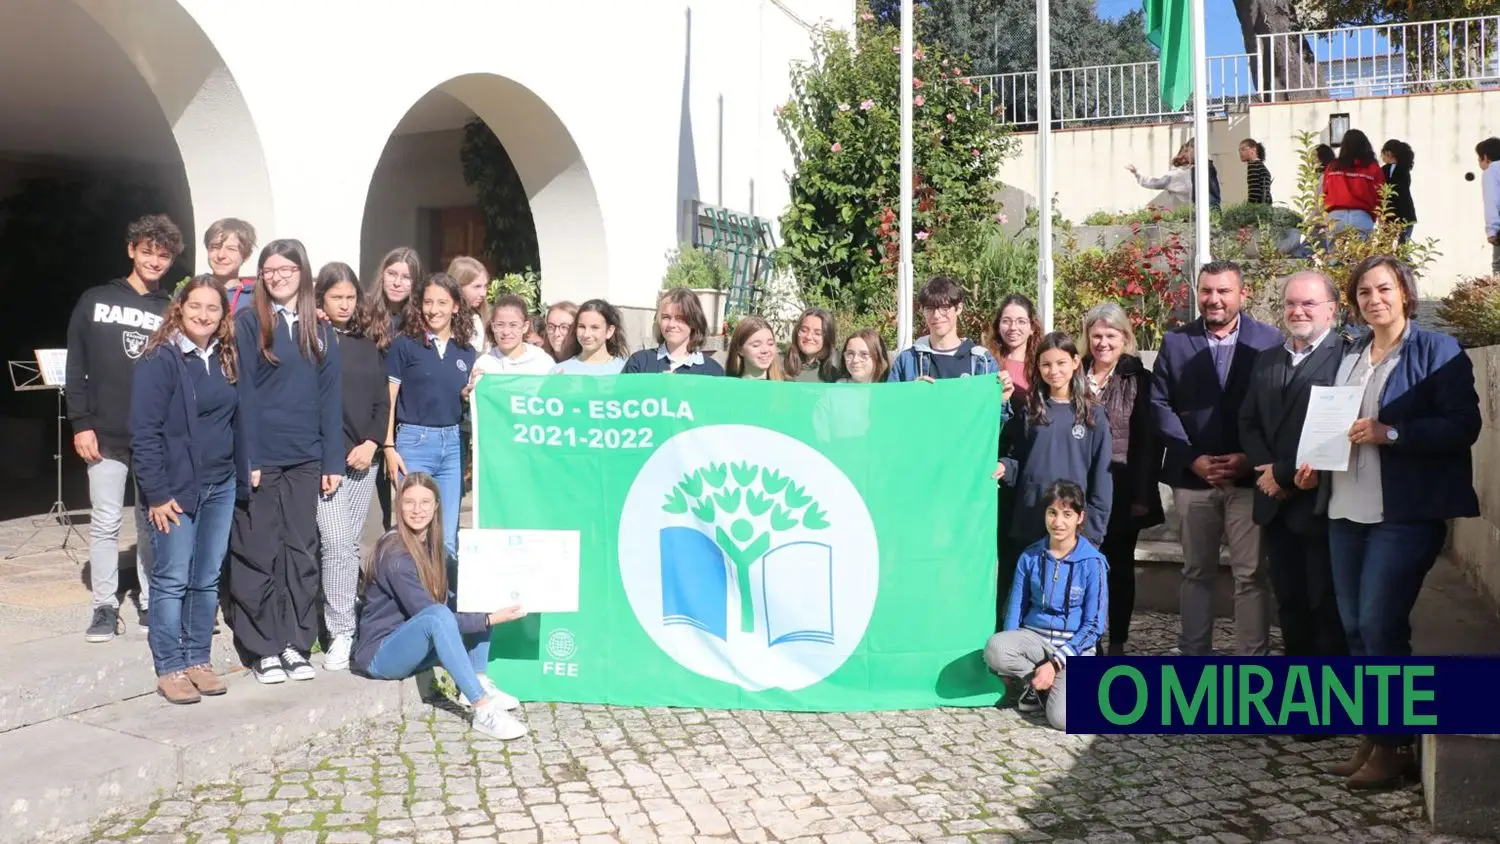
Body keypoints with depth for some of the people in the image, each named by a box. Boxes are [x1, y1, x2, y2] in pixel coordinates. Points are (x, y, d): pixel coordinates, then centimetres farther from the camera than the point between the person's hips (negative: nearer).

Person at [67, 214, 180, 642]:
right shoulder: (95, 301, 5)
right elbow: (76, 367, 4)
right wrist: (81, 423, -4)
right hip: (106, 436, 0)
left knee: (153, 525, 7)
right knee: (105, 522, 5)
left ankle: (152, 603, 18)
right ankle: (105, 606, 14)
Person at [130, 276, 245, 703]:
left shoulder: (225, 359, 9)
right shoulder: (160, 360, -10)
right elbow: (145, 432, -13)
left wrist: (242, 474, 7)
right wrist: (157, 493, -16)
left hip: (221, 487, 6)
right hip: (177, 488, -6)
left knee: (208, 580, 11)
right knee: (173, 580, 0)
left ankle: (199, 659, 21)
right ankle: (169, 668, 10)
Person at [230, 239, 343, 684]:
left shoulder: (320, 331, 11)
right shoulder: (247, 323, -1)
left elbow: (329, 397, 9)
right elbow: (243, 393, -7)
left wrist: (333, 461, 4)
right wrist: (247, 457, -13)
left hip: (305, 459, 4)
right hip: (259, 456, -4)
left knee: (302, 550, 7)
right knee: (259, 553, 2)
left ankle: (295, 643, 17)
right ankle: (264, 647, 11)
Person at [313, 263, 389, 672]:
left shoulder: (367, 346, 14)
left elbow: (383, 401, 13)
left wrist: (371, 444, -2)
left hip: (363, 458, 5)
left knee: (350, 545, 8)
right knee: (336, 545, -10)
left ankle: (344, 623, 16)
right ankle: (340, 634, -5)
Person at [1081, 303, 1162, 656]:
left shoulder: (1139, 379, -2)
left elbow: (1149, 440, -5)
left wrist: (1142, 494, -11)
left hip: (1121, 487, -2)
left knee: (1119, 566, 7)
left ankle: (1117, 644, 16)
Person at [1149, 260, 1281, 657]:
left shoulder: (1269, 340, 2)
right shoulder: (1176, 341, 6)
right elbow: (1160, 405, 1)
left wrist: (1250, 458, -12)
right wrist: (1194, 458, -9)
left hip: (1249, 476, -2)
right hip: (1192, 476, 2)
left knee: (1250, 575, 0)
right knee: (1196, 572, 11)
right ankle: (1194, 659, 20)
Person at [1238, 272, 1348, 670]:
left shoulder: (1346, 357, -10)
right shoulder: (1266, 360, 15)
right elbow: (1249, 423, 13)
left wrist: (1284, 473, -14)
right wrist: (1267, 470, -4)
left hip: (1320, 502, -6)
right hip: (1276, 502, 7)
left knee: (1326, 604, 3)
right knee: (1289, 601, 14)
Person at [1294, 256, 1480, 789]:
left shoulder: (1437, 351, -4)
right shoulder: (1350, 357, 17)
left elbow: (1463, 425, -12)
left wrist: (1390, 433, -21)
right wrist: (1315, 464, 6)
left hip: (1405, 512, -7)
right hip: (1347, 508, 7)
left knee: (1380, 625, -9)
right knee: (1355, 626, 8)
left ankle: (1394, 746, 4)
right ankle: (1373, 736, 20)